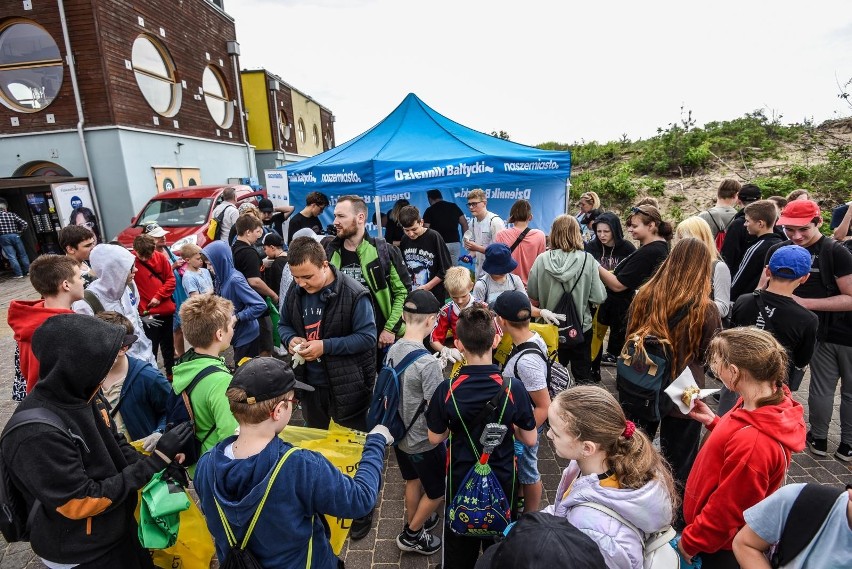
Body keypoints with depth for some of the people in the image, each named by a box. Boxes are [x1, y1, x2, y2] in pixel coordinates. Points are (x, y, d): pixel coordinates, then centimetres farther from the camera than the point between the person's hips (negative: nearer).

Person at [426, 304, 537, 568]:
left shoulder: (447, 390, -22)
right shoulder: (513, 388, -23)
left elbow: (435, 438, -9)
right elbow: (530, 439, -11)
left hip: (460, 477, 0)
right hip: (502, 478, 0)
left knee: (459, 544, 25)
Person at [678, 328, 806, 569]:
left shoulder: (752, 442, -38)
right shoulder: (775, 402, -11)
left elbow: (727, 510, -25)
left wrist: (689, 541, -12)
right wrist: (713, 422, -1)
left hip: (723, 546, -7)